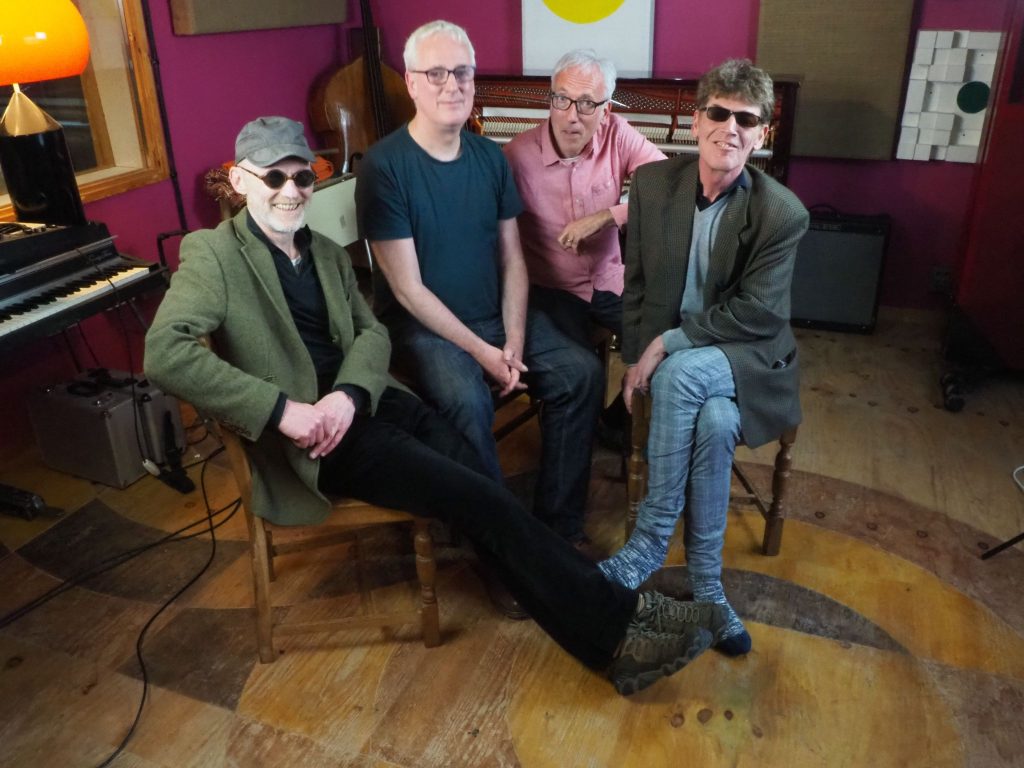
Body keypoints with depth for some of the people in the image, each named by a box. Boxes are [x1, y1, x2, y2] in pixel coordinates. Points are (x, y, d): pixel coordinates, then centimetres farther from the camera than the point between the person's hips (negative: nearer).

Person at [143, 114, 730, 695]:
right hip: (309, 435, -6)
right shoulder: (213, 254, -4)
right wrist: (283, 410, -25)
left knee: (483, 484, -17)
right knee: (479, 499, -19)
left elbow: (373, 332, 12)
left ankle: (607, 632, -11)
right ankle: (615, 623, -10)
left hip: (363, 402, 6)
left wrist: (348, 394, -12)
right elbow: (164, 353, -18)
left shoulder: (328, 253, 18)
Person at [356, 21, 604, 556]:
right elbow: (407, 288, -15)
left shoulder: (490, 157, 4)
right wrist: (479, 350, -17)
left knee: (581, 373, -13)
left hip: (496, 314, 6)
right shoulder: (384, 166, -13)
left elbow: (512, 259, 4)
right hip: (422, 326, -5)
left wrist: (515, 340, -10)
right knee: (467, 401, -33)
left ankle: (559, 522, 0)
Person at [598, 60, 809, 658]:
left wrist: (667, 345, -21)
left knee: (682, 373, -36)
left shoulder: (783, 213, -11)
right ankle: (705, 582, -13)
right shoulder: (652, 183, -1)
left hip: (745, 355, -2)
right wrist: (637, 357, -6)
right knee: (714, 423, -30)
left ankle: (649, 545, -19)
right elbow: (636, 283, 5)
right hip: (667, 353, 2)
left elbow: (756, 312, -15)